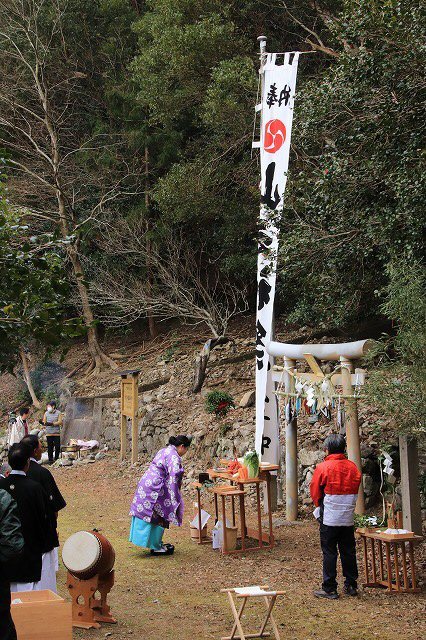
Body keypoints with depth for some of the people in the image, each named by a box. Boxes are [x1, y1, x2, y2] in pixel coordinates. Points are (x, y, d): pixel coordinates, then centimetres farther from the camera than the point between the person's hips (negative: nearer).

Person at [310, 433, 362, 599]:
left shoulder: (323, 468, -12)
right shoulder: (353, 467, 1)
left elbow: (315, 493, -3)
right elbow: (355, 491, 10)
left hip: (329, 518, -4)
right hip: (348, 518, 4)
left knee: (329, 553, 3)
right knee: (348, 551, 13)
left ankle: (330, 589, 6)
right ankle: (351, 585, 20)